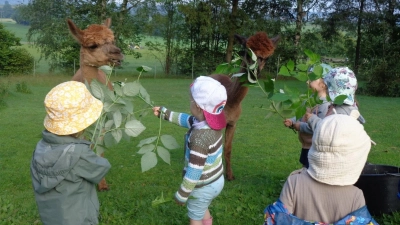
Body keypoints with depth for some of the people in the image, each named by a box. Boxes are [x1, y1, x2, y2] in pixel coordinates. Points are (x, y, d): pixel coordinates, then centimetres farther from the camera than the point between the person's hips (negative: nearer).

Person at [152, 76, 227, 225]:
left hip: (203, 187, -8)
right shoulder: (212, 123, -8)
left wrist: (182, 194, -19)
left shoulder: (200, 137, -36)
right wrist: (164, 113, 20)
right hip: (216, 180, 8)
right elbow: (186, 120, 11)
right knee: (203, 211, 33)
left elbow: (194, 171, -30)